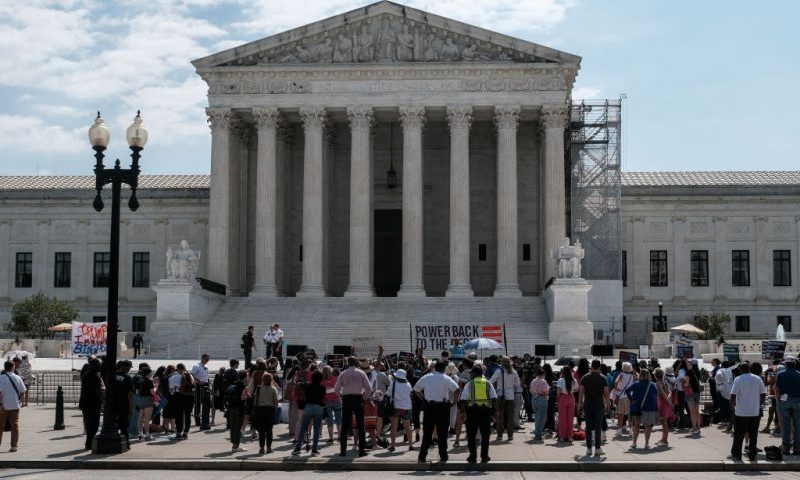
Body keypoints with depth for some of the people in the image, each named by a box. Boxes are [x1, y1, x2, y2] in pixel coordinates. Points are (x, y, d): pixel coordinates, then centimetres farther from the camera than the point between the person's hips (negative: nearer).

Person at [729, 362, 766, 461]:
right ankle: (752, 455, 12)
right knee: (753, 435, 10)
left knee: (738, 435, 6)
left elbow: (733, 396, -13)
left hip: (741, 412, -3)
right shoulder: (758, 379, 4)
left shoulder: (738, 379, -9)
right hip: (755, 412, 3)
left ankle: (736, 454, 10)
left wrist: (732, 406, 2)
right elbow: (763, 394, 6)